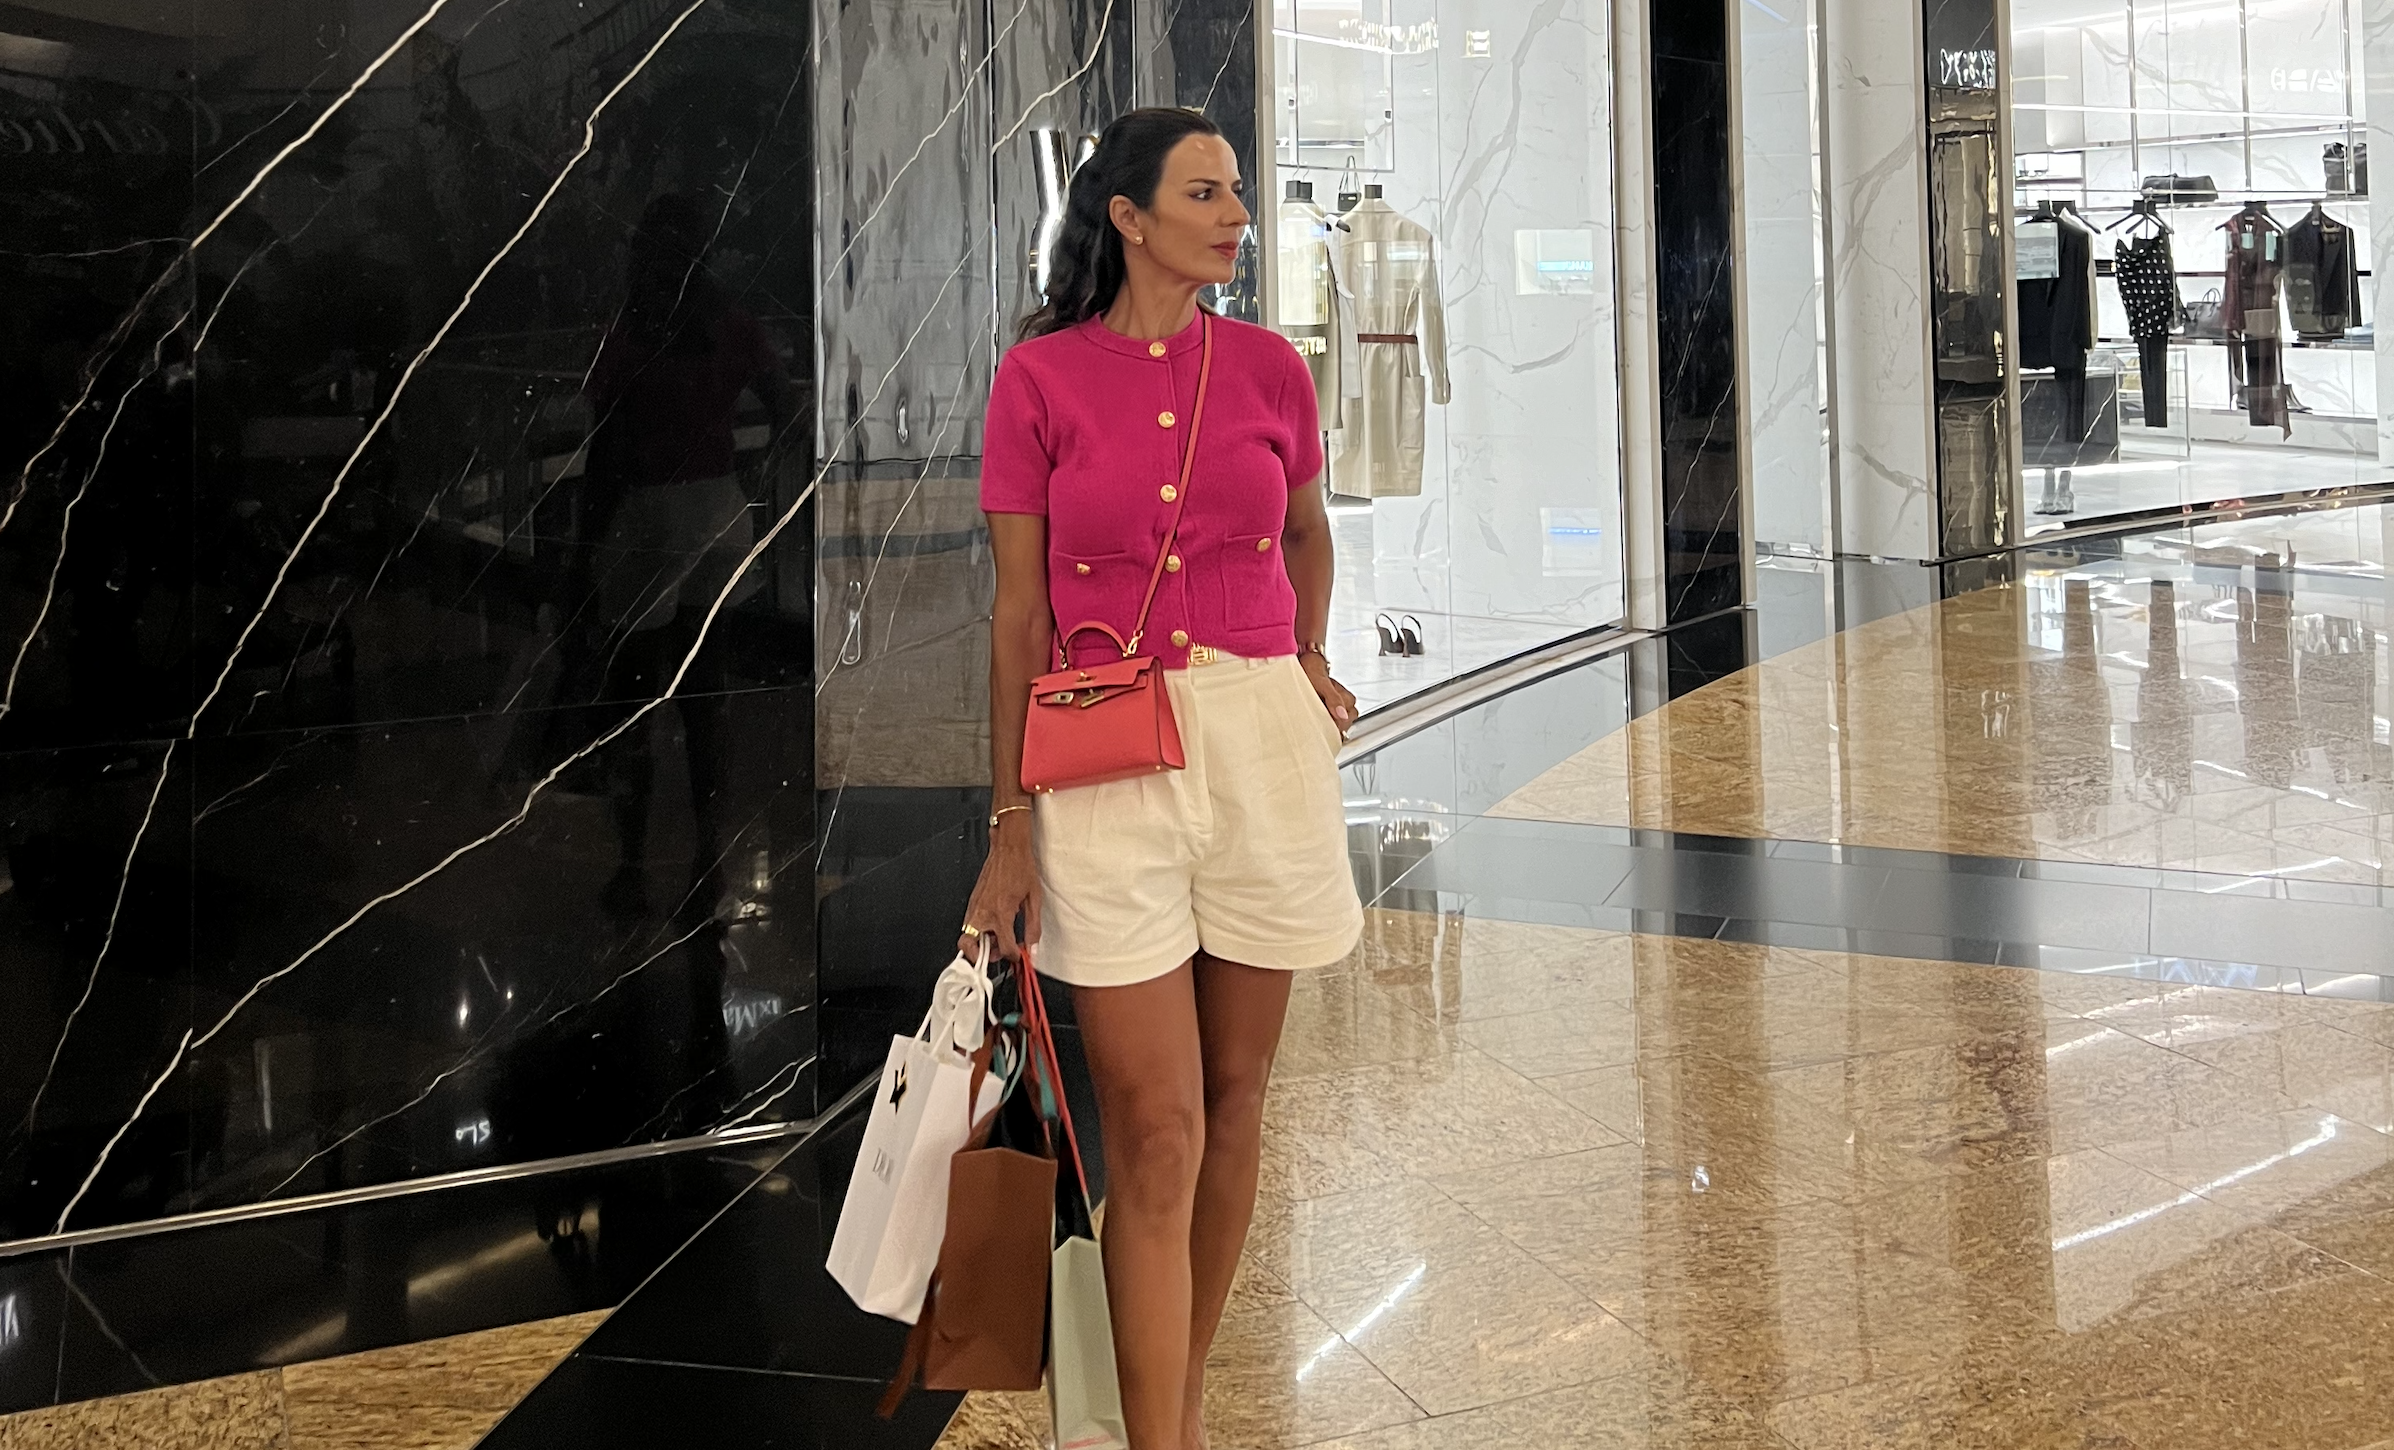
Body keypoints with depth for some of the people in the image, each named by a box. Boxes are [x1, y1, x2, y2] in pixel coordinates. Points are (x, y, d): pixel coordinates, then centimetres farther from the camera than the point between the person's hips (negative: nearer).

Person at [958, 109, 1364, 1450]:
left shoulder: (1269, 367, 4)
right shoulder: (1043, 376, -3)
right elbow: (1020, 613, -3)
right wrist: (1012, 826, -6)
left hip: (1260, 741, 3)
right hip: (1105, 758, -3)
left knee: (1234, 1098, 9)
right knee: (1155, 1128, -6)